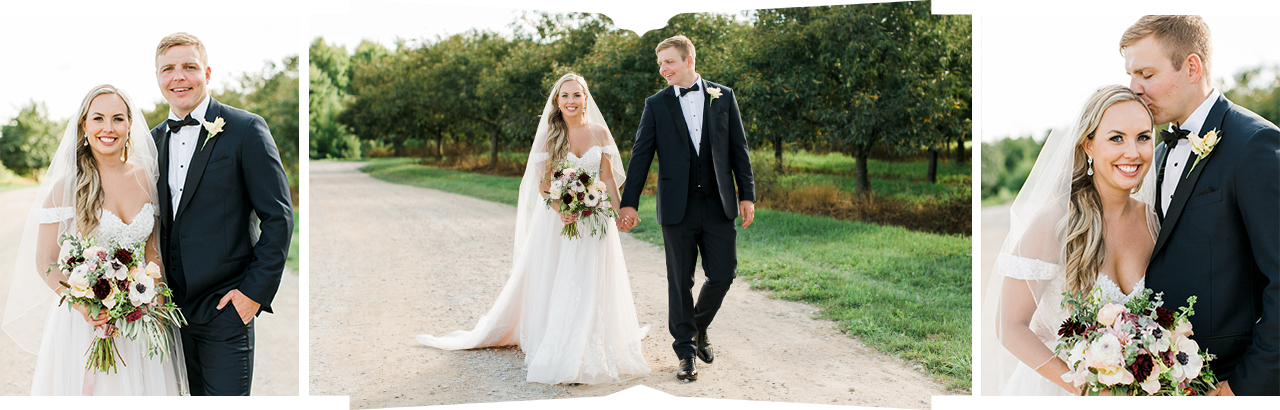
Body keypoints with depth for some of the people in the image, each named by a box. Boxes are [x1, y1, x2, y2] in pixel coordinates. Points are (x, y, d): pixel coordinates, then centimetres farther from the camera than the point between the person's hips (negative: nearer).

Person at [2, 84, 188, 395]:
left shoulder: (144, 177, 3)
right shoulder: (68, 184, -8)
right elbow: (46, 263, -6)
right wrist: (82, 304, -22)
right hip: (85, 318, -3)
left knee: (143, 385, 12)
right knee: (89, 389, 5)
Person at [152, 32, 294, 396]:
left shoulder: (245, 129, -7)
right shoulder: (153, 140, 11)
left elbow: (278, 216, -9)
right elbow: (156, 219, 19)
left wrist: (256, 290, -13)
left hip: (226, 307, -6)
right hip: (172, 307, 6)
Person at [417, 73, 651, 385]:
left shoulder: (599, 132, 1)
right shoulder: (549, 136, -3)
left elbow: (608, 177, 6)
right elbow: (543, 184, -4)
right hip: (556, 219, -1)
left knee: (590, 287, 0)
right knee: (553, 285, 1)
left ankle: (589, 351, 12)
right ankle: (554, 348, 12)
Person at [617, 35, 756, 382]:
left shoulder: (723, 97, 6)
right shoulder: (656, 105, 3)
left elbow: (738, 149, 7)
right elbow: (641, 156, 2)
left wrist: (747, 195, 2)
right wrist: (628, 204, -4)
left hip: (718, 204, 1)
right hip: (678, 207, -1)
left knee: (723, 273, 2)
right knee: (680, 281, 3)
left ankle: (699, 327, 30)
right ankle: (686, 351, 16)